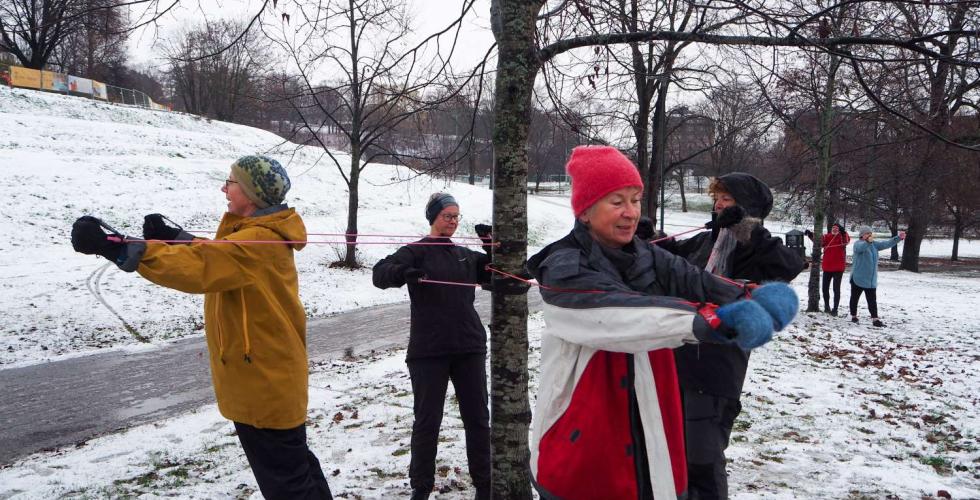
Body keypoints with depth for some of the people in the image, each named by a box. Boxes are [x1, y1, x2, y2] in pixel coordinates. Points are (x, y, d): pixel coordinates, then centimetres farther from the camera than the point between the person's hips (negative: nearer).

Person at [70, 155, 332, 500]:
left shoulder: (258, 242, -25)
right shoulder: (264, 234, 8)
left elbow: (199, 268, -37)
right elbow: (215, 257, 19)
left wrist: (115, 247, -41)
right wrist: (172, 237, 6)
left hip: (264, 384, -10)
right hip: (268, 379, 10)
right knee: (294, 465, 24)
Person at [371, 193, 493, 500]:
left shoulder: (466, 255, 14)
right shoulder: (416, 251, -2)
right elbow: (380, 273, -16)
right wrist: (404, 273, -39)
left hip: (469, 347, 4)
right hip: (428, 351, -4)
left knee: (478, 416, 9)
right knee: (427, 419, 3)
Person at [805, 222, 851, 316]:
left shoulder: (842, 237, -6)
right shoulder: (827, 237, 5)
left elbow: (847, 241, -26)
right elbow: (819, 242, -6)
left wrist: (843, 232, -43)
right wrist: (811, 235, -21)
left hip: (838, 267, -4)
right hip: (827, 267, 4)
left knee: (836, 289, -1)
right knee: (825, 288, 13)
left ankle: (835, 309, 5)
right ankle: (827, 306, 30)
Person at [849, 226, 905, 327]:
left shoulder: (874, 244, 11)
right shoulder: (858, 244, -11)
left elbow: (886, 244, 9)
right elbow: (860, 248, -34)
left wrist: (898, 238, -5)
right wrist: (868, 242, -55)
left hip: (871, 279, 6)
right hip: (858, 278, -6)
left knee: (872, 300, 2)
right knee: (855, 298, 7)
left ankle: (875, 319, 1)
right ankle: (853, 316, 20)